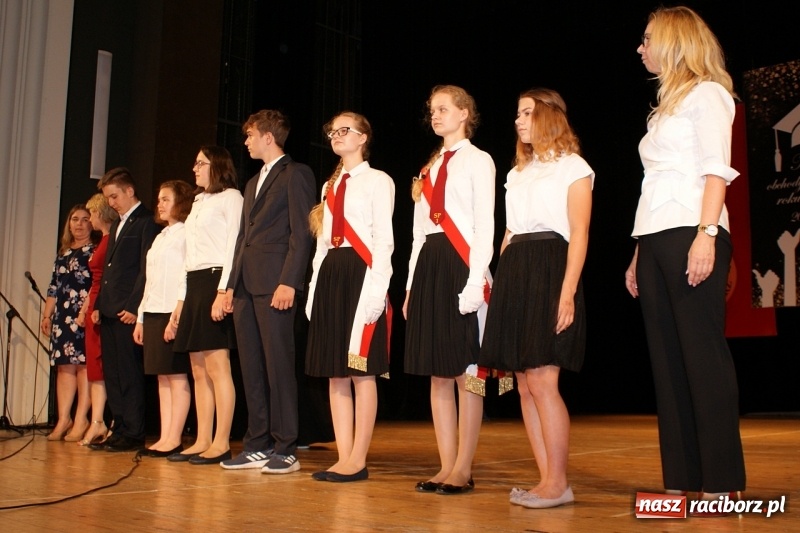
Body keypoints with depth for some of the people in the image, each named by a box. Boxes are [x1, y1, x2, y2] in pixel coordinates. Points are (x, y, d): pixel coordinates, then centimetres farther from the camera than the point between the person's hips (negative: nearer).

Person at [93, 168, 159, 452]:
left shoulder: (146, 222, -7)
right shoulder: (117, 225, 23)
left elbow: (147, 268, -14)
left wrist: (133, 307, -18)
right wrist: (99, 304, 14)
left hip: (128, 311, -9)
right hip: (109, 311, 9)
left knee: (130, 374, -6)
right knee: (112, 374, 9)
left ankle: (133, 434, -1)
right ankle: (119, 430, 14)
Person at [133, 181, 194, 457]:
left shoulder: (186, 233, -6)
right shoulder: (161, 236, 21)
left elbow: (188, 276, -15)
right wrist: (141, 318, 17)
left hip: (174, 313, -9)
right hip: (153, 313, 9)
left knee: (177, 376, -5)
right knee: (162, 377, 7)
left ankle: (174, 439, -2)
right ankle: (164, 438, 9)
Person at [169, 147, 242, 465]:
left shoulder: (230, 198, -2)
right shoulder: (198, 203, 24)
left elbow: (233, 248, -11)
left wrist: (222, 292, -20)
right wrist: (181, 300, 18)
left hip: (216, 282, -9)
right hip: (193, 286, 9)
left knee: (217, 367, -10)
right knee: (199, 371, 6)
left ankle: (221, 444, -8)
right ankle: (202, 442, 9)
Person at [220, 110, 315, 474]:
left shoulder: (296, 174, 0)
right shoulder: (253, 183, 26)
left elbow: (301, 232, -10)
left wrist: (289, 282, -18)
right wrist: (232, 283, 15)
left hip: (275, 282, -8)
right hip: (246, 284, 9)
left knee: (278, 365, -7)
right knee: (251, 367, 7)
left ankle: (285, 450, -2)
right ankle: (257, 446, 13)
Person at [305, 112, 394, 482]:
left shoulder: (378, 181, 1)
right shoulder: (331, 185, 22)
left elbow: (383, 239, -7)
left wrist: (376, 289, -17)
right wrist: (315, 289, 11)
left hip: (361, 273, -7)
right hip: (330, 275, 8)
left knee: (361, 372, -5)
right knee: (335, 374, 6)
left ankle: (358, 460, 0)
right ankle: (344, 457, 11)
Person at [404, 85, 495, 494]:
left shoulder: (478, 161, 1)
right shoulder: (431, 167, 21)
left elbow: (485, 226, -7)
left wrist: (475, 281, -16)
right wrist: (412, 284, 12)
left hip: (460, 264, -7)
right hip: (428, 265, 7)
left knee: (465, 372, -4)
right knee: (438, 374, 6)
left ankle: (463, 470, 2)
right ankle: (447, 467, 12)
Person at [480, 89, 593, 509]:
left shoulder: (572, 167, 2)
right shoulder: (518, 172, 22)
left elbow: (579, 233, -7)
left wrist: (567, 292, -17)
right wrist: (502, 281, 8)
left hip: (550, 270, -7)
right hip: (514, 274, 7)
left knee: (542, 380, -12)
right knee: (525, 384, 4)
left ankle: (558, 483, -4)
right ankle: (546, 480, 9)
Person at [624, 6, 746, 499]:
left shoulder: (705, 93, 2)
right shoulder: (667, 105, 24)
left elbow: (716, 168, -10)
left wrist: (707, 233, -22)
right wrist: (640, 254, 15)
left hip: (690, 235, -8)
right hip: (656, 239, 8)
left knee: (703, 354, -10)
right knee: (668, 360, 4)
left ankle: (723, 482, -6)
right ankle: (682, 480, 7)